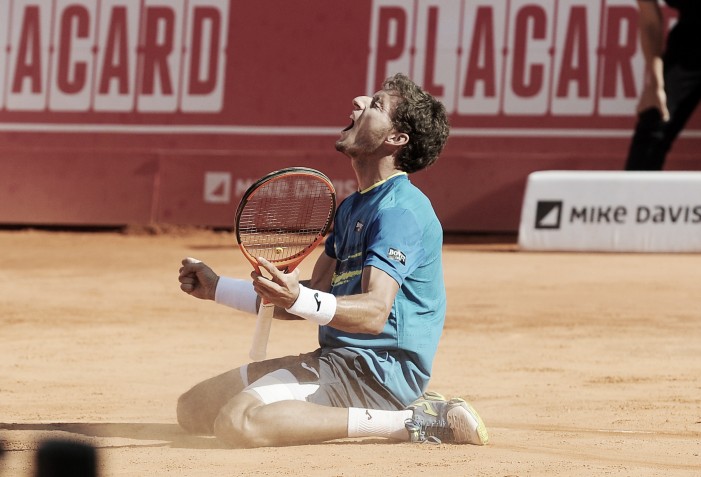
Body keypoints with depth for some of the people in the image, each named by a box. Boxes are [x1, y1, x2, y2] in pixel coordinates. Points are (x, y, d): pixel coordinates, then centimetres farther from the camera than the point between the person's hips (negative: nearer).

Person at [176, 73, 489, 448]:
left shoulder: (400, 210, -14)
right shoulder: (352, 208, 19)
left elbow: (375, 312, -26)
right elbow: (316, 295, 25)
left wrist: (299, 300, -43)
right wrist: (217, 288, 21)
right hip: (336, 359, 11)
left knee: (239, 423, -31)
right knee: (193, 409, 8)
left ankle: (408, 422, -16)